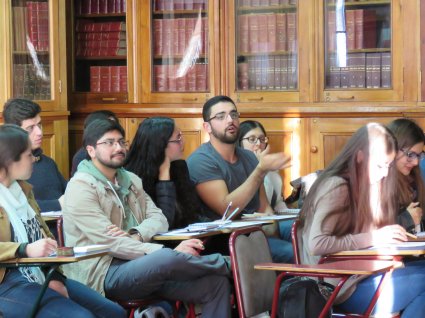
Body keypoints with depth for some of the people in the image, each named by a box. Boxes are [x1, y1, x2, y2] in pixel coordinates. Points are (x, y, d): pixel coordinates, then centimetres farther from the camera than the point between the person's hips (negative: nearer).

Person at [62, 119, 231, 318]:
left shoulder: (131, 180, 19)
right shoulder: (81, 188, -7)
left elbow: (158, 219, 10)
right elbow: (109, 242, -17)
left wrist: (136, 235, -15)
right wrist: (169, 252, -22)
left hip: (140, 265, 8)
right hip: (105, 273, -7)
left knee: (216, 283, -10)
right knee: (168, 258, -34)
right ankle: (221, 264, -5)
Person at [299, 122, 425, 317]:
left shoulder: (358, 186, 14)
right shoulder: (337, 187, -13)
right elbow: (317, 244, -24)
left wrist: (390, 236, -5)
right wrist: (373, 238, -20)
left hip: (358, 274, 9)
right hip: (344, 288, -9)